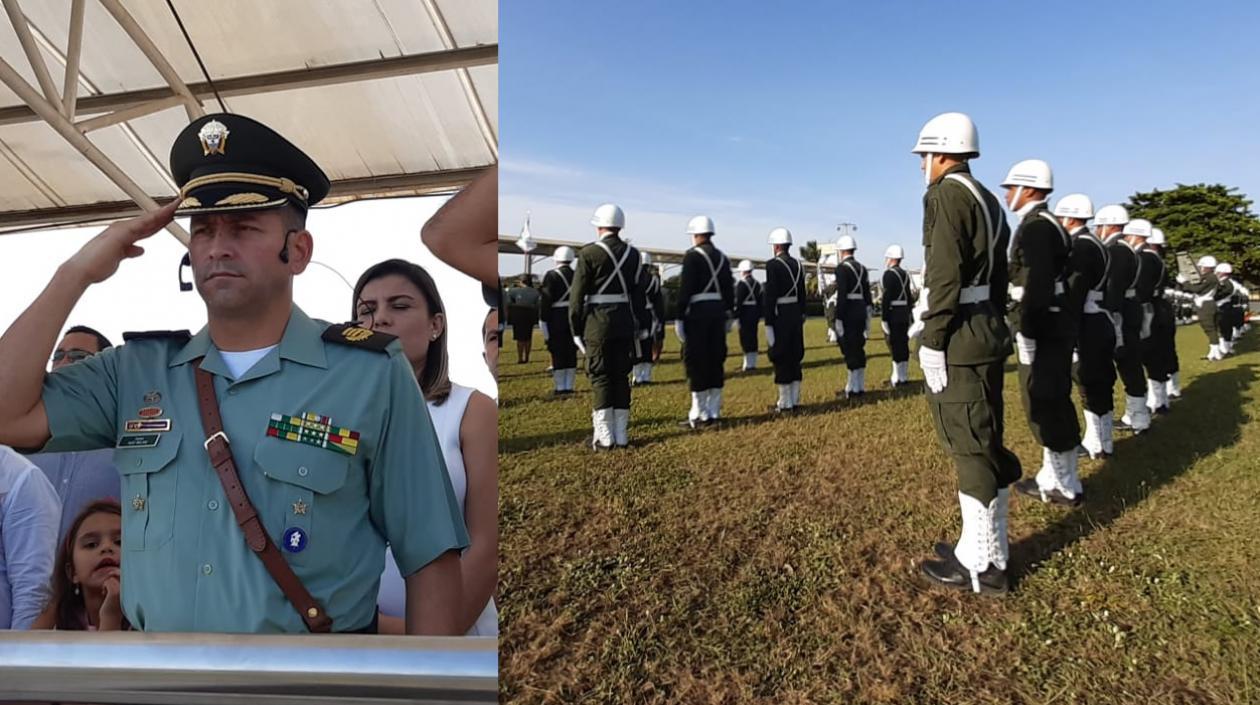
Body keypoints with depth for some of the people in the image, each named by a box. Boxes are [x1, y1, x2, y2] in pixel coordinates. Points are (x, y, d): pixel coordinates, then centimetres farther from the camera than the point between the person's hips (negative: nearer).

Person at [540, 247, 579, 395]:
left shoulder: (552, 276, -8)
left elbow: (546, 301, -11)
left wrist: (544, 321, -6)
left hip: (556, 318, -4)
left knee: (558, 354, 1)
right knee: (571, 353, 9)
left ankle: (560, 387, 4)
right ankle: (569, 386, 12)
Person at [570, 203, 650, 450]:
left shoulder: (589, 253, -8)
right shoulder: (632, 253, 6)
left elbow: (577, 296, -8)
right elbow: (639, 293, 8)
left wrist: (576, 329, -2)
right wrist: (643, 325, 14)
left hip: (597, 323, -4)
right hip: (625, 323, 4)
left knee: (601, 377, 2)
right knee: (621, 377, 10)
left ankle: (604, 437, 3)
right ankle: (621, 434, 14)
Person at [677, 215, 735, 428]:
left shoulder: (692, 256, -9)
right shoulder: (722, 257, 12)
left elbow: (685, 290, -14)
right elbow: (729, 290, 13)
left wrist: (679, 318, -11)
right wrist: (729, 316, 18)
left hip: (697, 312, -7)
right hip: (718, 312, 7)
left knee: (696, 362, -2)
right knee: (715, 361, 10)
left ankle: (700, 414, 0)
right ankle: (713, 411, 15)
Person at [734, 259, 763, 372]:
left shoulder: (741, 283, -12)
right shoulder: (757, 283, 11)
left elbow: (737, 302, -16)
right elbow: (760, 300, 13)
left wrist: (736, 317, -14)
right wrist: (759, 315, 18)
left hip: (745, 314, -7)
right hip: (755, 314, 7)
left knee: (746, 338, -3)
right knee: (753, 338, 12)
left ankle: (749, 364, -2)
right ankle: (751, 362, 19)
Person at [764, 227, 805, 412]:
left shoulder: (773, 264, -13)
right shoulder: (798, 264, 9)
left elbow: (770, 296, -17)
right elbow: (802, 295, 12)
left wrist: (768, 323, -14)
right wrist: (801, 317, 19)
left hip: (780, 316, -7)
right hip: (796, 316, 7)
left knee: (780, 358, -2)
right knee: (794, 357, 12)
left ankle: (785, 402, 2)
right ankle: (795, 399, 17)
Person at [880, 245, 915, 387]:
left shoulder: (889, 274, -12)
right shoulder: (905, 274, 13)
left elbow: (886, 297, -18)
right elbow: (909, 297, 16)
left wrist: (884, 318, -17)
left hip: (893, 314, -8)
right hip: (904, 314, 8)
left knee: (895, 345, -5)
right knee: (903, 344, 11)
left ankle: (897, 378, -4)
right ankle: (904, 375, 16)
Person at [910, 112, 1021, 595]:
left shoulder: (947, 195, -11)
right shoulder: (988, 200, 18)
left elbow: (944, 277, -19)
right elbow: (998, 278, 18)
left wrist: (932, 343, -18)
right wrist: (993, 332, 21)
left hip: (958, 338, -10)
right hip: (988, 332, 10)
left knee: (971, 449, -3)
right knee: (983, 444, 16)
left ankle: (980, 565, 7)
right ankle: (988, 545, 28)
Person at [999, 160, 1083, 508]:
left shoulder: (1036, 227, -15)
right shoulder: (1047, 225, 17)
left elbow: (1036, 286, -23)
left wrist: (1026, 335, -23)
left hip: (1042, 328, -11)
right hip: (1054, 325, 11)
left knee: (1045, 405, -3)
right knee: (1051, 402, 16)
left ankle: (1065, 487, 7)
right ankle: (1053, 476, 26)